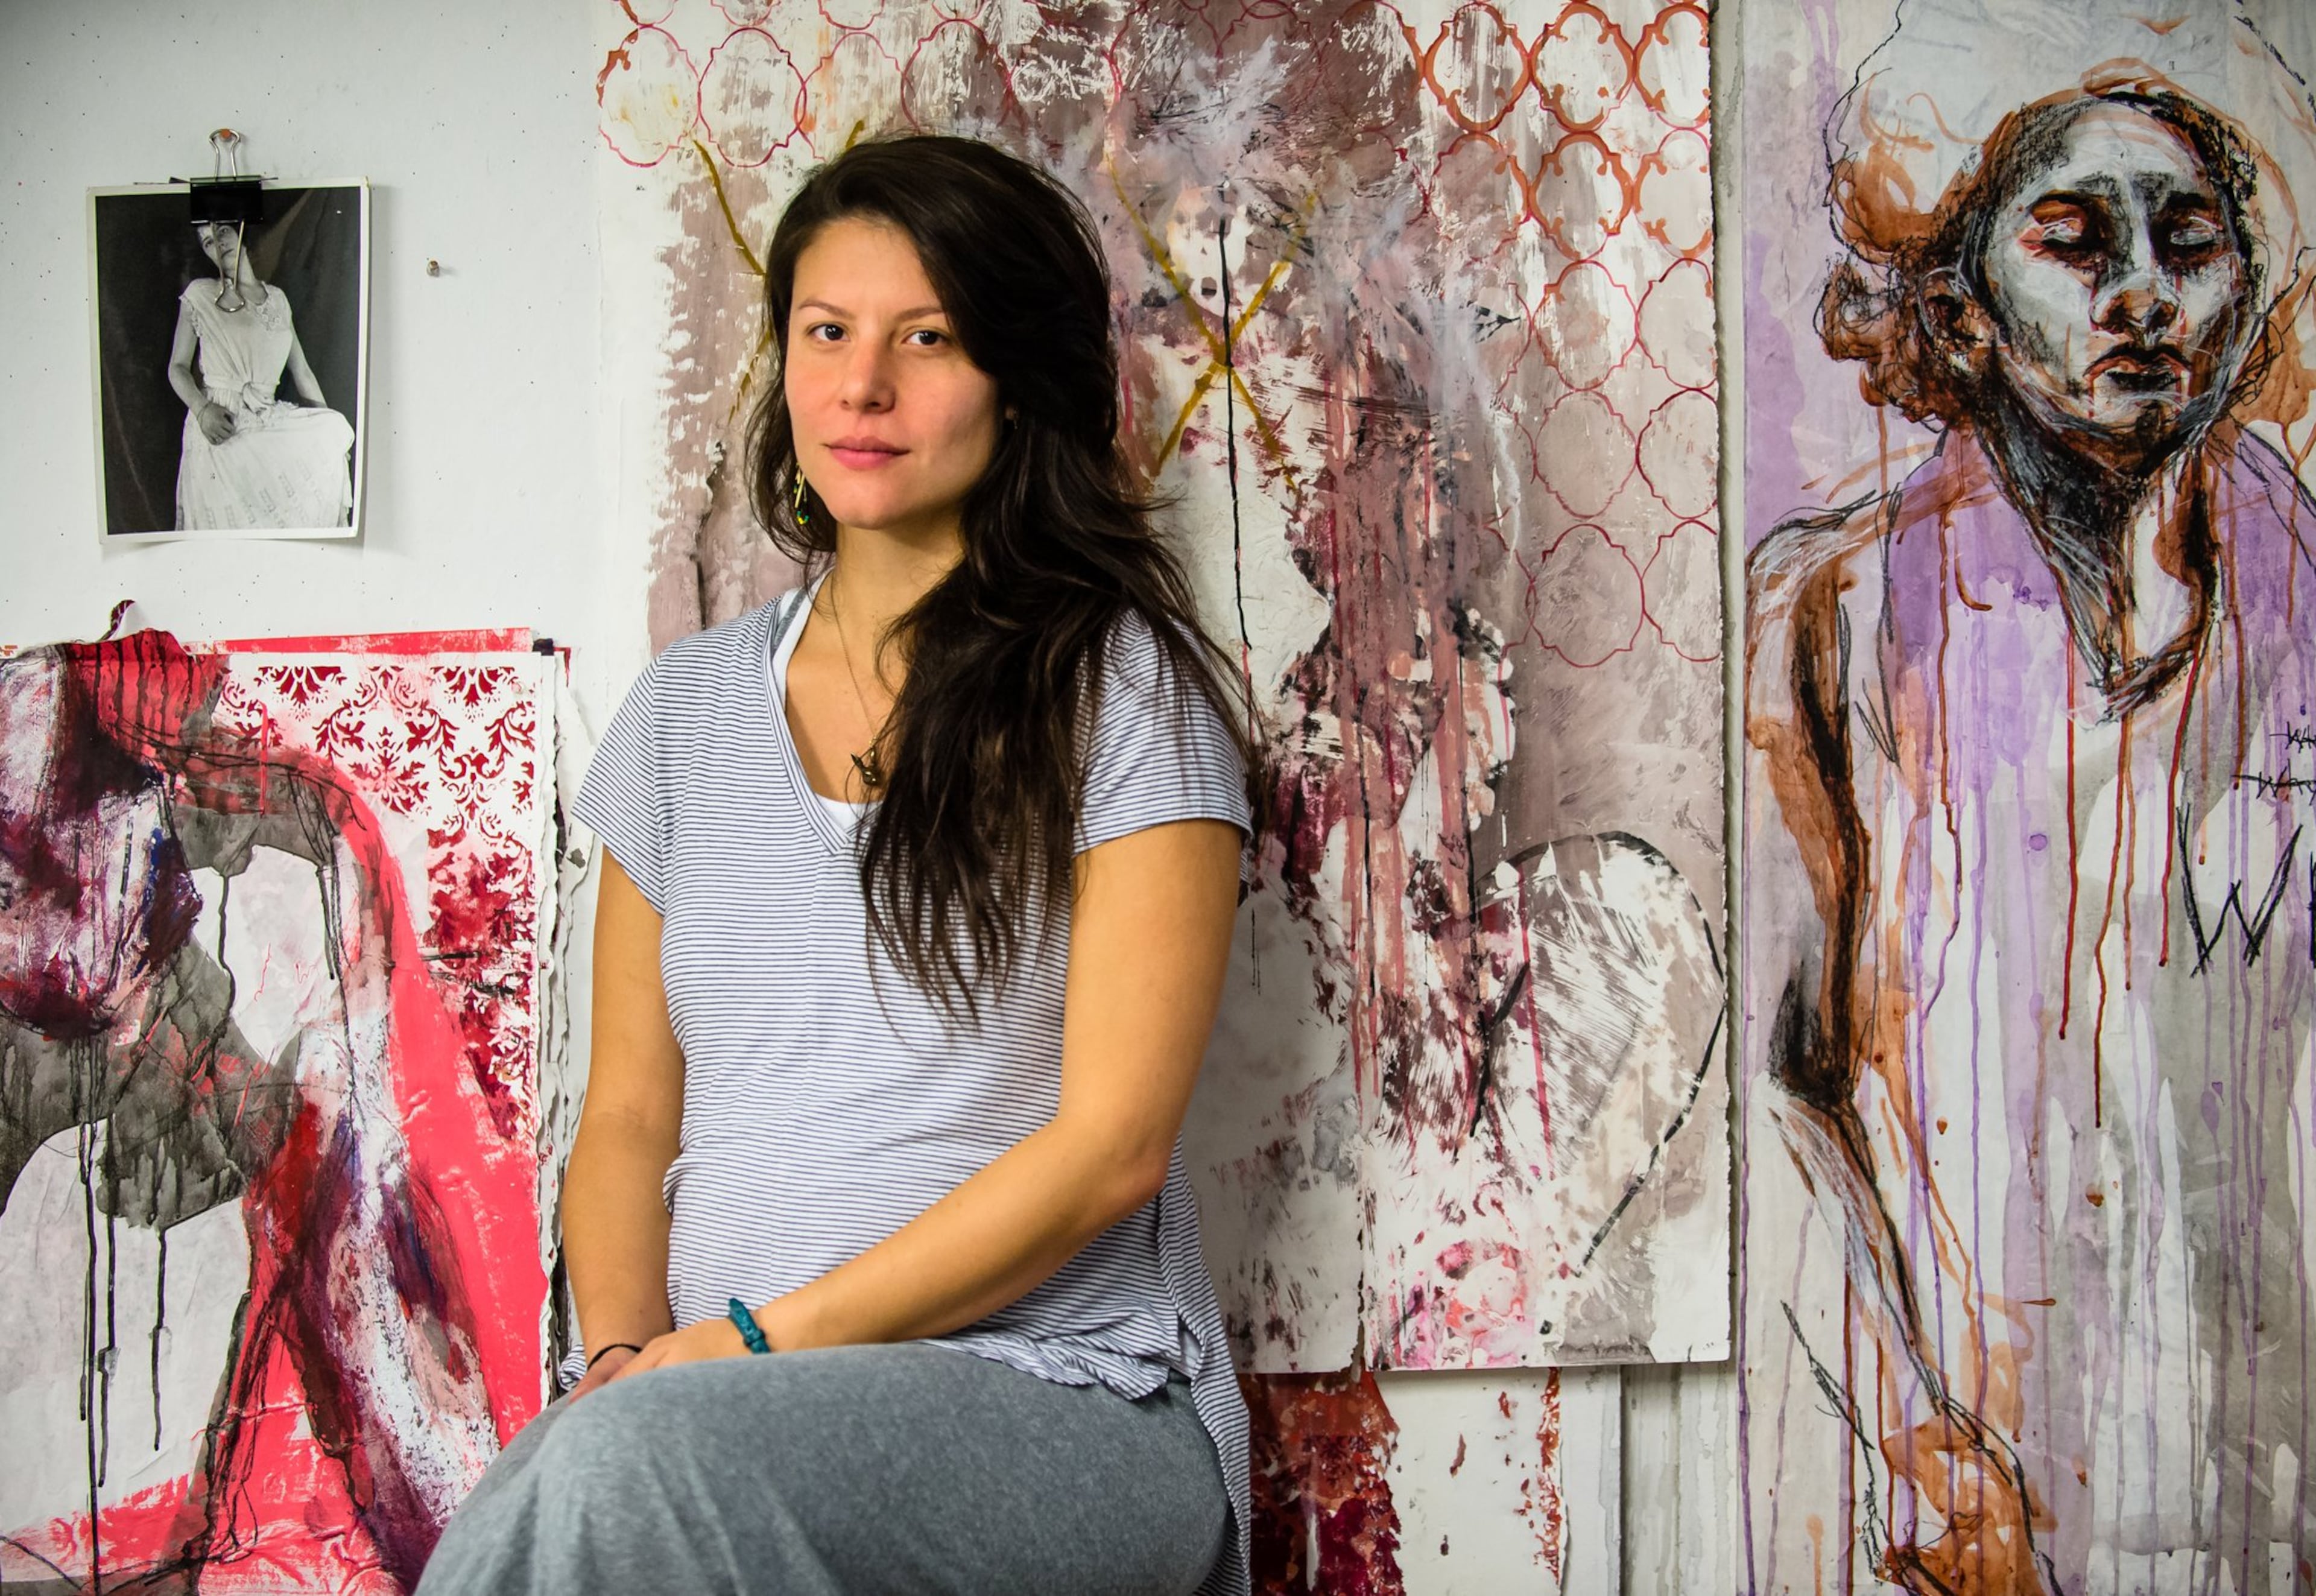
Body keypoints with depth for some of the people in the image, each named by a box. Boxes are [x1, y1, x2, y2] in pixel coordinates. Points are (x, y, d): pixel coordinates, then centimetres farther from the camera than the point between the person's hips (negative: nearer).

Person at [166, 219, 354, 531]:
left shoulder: (276, 298, 15)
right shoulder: (200, 295, 3)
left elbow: (301, 371, 17)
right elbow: (177, 367, 5)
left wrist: (332, 435, 15)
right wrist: (202, 410, -15)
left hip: (268, 425, 4)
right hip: (218, 431, -4)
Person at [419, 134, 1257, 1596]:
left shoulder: (1122, 690, 0)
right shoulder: (686, 708, 15)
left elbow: (1111, 1144, -8)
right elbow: (629, 1115, 15)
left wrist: (760, 1342, -12)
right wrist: (625, 1350, -5)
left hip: (1064, 1405, -3)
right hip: (727, 1395, 4)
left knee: (646, 1457, -34)